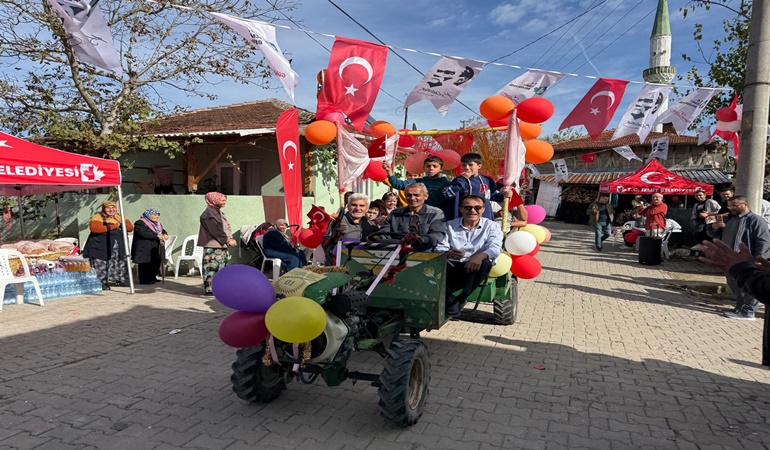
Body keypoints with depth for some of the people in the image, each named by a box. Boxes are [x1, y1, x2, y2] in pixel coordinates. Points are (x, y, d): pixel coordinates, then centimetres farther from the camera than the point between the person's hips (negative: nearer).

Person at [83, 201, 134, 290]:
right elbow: (94, 228, -23)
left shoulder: (120, 217, 13)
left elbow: (130, 228, 5)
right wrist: (113, 226, -21)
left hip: (119, 247, 5)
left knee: (121, 263, 10)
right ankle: (102, 283, 0)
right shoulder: (97, 217, -5)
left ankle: (120, 280, 26)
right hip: (101, 247, -5)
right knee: (102, 265, -9)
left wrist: (123, 224, -18)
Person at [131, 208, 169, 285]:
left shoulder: (157, 224, 19)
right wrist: (157, 235, -26)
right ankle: (144, 280, 0)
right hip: (145, 249, -8)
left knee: (156, 263, 8)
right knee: (145, 264, -7)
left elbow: (162, 230, 18)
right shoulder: (140, 223, -9)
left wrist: (165, 235, -8)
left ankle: (152, 278, 20)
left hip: (156, 249, 8)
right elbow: (143, 233, -23)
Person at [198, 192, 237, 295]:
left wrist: (230, 238, 2)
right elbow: (216, 230, -18)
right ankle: (209, 289, -2)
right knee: (212, 267, -7)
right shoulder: (208, 214, -12)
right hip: (212, 247, -10)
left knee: (221, 266, 12)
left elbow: (226, 227, 17)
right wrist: (227, 240, -16)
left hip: (222, 245, 10)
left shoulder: (219, 213, 18)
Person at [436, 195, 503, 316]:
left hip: (476, 267, 0)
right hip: (452, 267, 1)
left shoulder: (491, 226, 12)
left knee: (485, 263, -35)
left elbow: (495, 247, -7)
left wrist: (481, 256, -31)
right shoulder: (450, 225, 18)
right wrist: (448, 253, -21)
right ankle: (447, 297, -23)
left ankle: (460, 300, -25)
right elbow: (440, 248, 6)